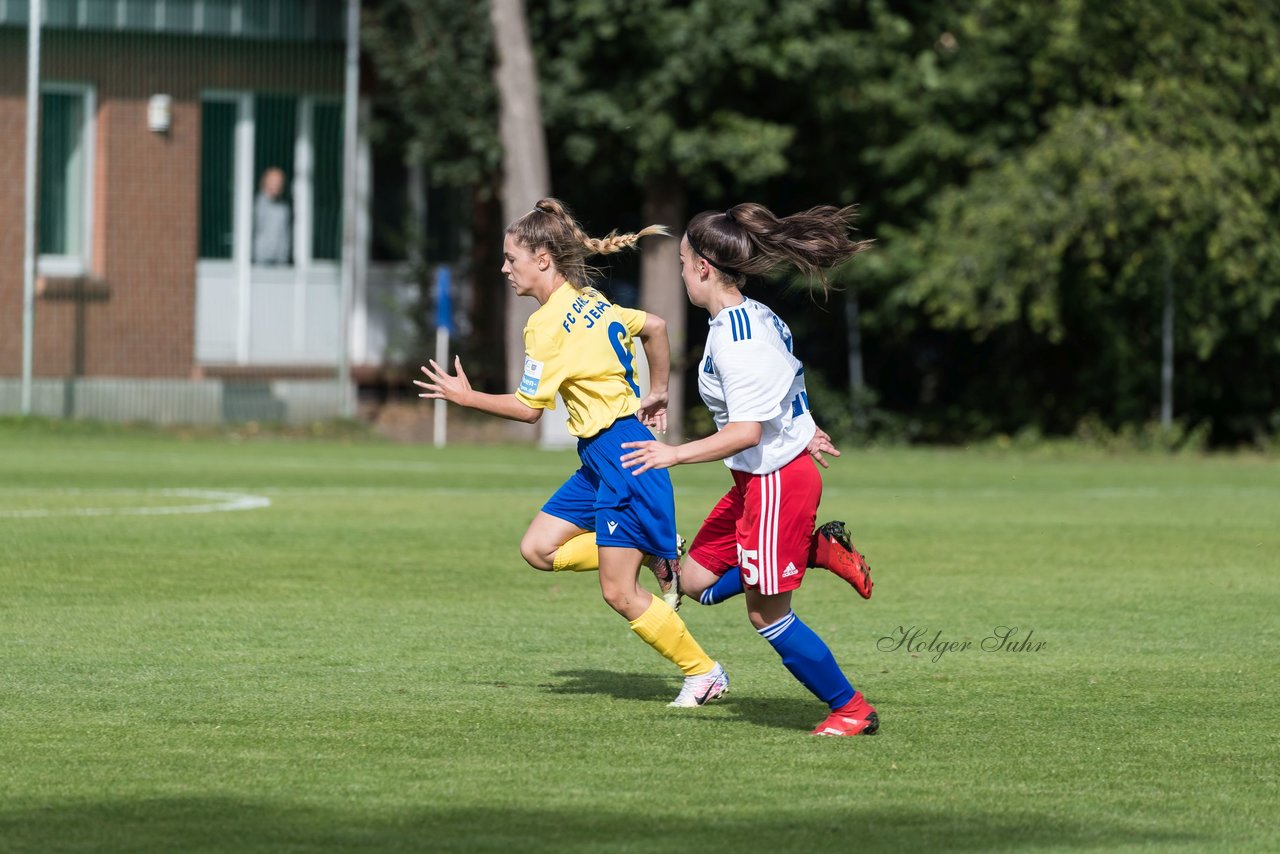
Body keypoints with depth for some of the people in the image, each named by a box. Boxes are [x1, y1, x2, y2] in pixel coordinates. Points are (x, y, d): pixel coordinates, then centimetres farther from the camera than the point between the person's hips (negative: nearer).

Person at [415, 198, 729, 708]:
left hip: (618, 454, -10)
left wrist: (466, 397, -3)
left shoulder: (550, 323, -16)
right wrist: (658, 394, 29)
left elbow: (528, 408, -15)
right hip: (600, 456, 10)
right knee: (538, 548, 8)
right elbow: (654, 327, 22)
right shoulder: (590, 301, 11)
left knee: (619, 594, -4)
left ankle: (704, 673, 7)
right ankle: (658, 554, 10)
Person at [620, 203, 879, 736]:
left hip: (776, 483, -10)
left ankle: (852, 710, 11)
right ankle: (821, 549, 18)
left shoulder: (736, 338, -23)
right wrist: (803, 431, 34)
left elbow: (746, 432, -27)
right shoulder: (755, 317, 6)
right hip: (758, 479, 10)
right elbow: (782, 386, 21)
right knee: (696, 581, 13)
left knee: (767, 613, 0)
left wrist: (675, 454, -24)